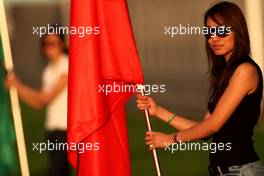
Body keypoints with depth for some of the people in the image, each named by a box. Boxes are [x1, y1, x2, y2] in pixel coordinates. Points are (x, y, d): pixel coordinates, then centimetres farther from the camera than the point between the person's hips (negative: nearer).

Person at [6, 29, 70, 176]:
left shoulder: (67, 66, -9)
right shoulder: (49, 70, 15)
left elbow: (49, 97, -14)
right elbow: (39, 103, 10)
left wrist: (19, 87, -14)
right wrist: (16, 87, 0)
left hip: (65, 128, -8)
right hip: (52, 128, 8)